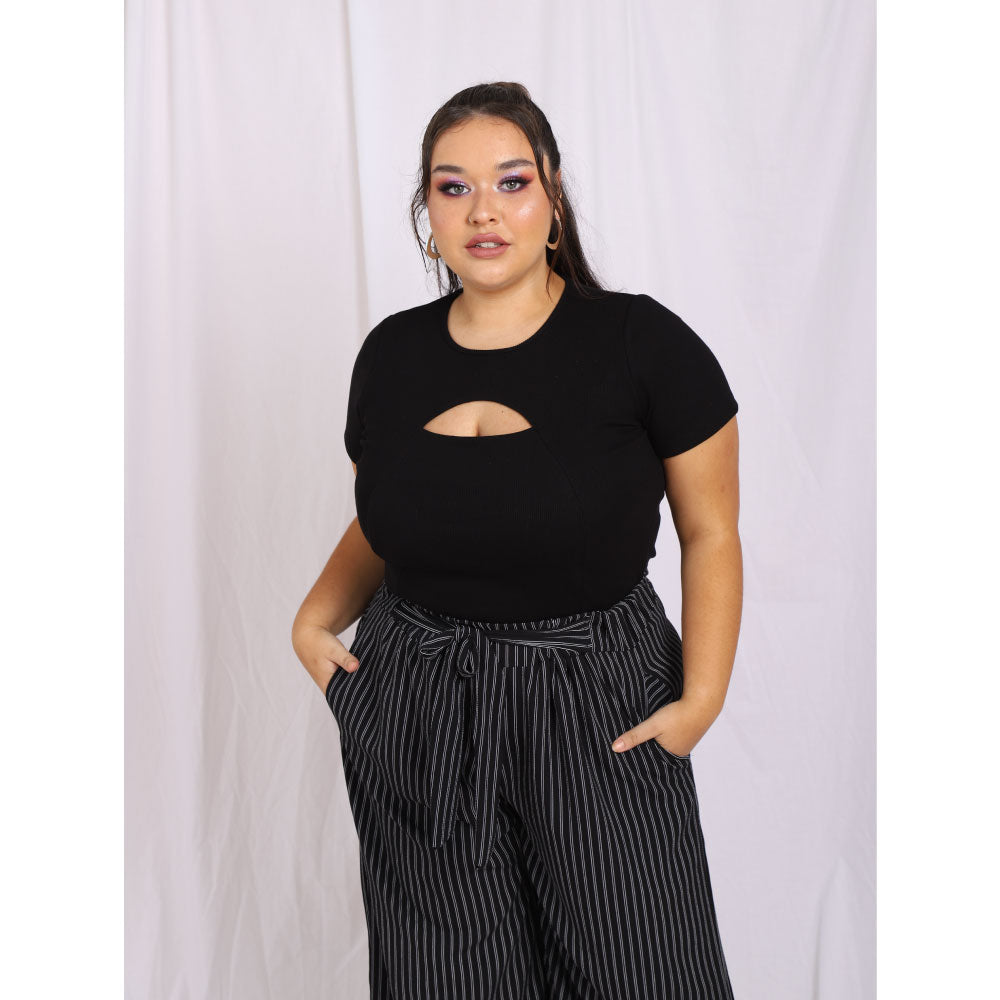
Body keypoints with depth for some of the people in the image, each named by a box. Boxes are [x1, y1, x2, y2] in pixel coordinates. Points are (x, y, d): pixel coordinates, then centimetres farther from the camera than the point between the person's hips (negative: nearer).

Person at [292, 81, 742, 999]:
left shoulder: (642, 341, -9)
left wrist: (704, 696, -12)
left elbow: (710, 531, -3)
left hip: (597, 712, -3)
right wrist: (316, 618, 1)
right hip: (413, 713, 3)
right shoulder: (392, 353, 3)